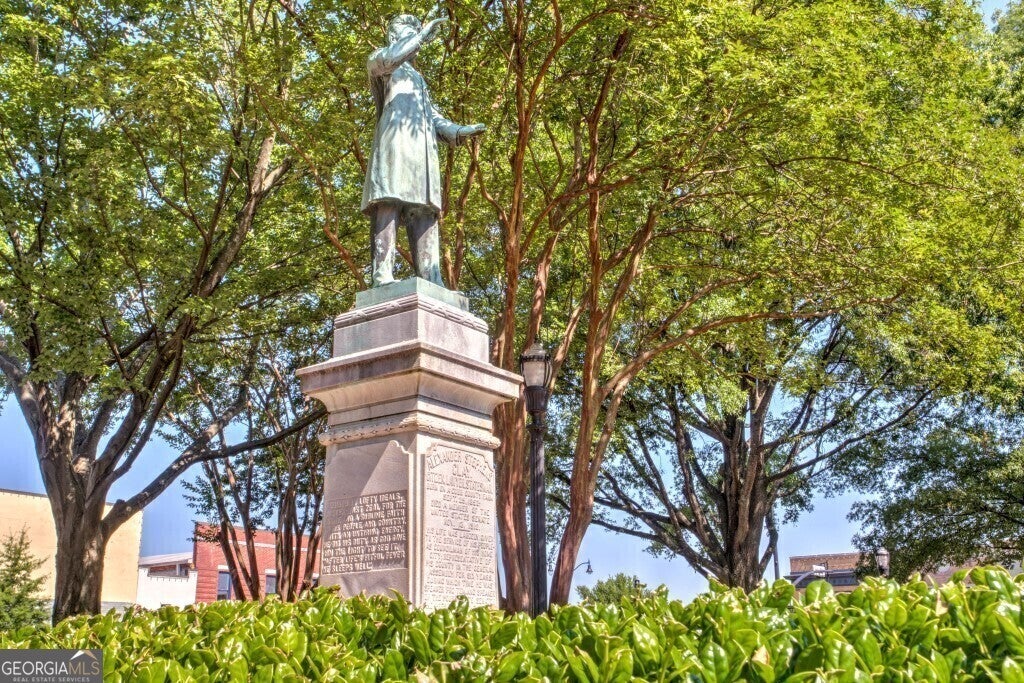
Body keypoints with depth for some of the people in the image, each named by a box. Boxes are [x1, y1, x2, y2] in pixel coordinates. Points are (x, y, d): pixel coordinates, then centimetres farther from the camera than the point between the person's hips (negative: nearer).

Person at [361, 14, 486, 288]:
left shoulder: (419, 80, 38)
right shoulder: (381, 65, 19)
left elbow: (434, 118, 25)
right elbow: (386, 58, -9)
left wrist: (460, 131, 5)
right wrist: (422, 35, 0)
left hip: (422, 148, 7)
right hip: (395, 141, -7)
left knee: (425, 211, -7)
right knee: (389, 204, -20)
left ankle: (431, 280, -17)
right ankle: (382, 275, -30)